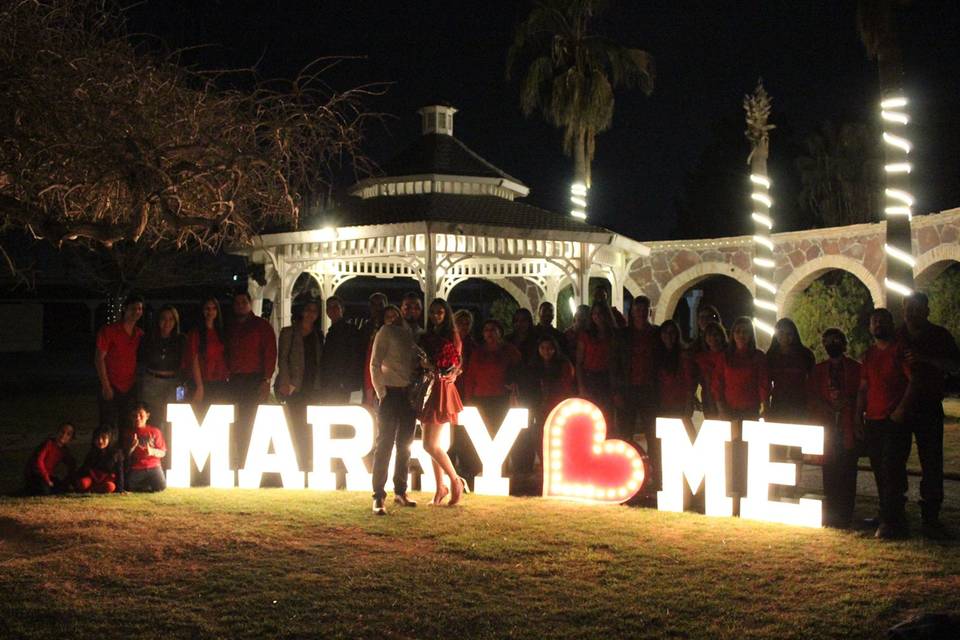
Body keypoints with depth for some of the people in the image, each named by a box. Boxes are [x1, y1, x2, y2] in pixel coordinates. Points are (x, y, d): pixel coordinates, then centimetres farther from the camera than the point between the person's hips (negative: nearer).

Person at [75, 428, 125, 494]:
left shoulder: (116, 453, -2)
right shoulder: (91, 454, 8)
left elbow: (119, 472, -3)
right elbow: (83, 469, 7)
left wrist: (120, 489, -10)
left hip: (108, 479, -1)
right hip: (93, 477, 1)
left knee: (110, 487, -38)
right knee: (83, 483, -33)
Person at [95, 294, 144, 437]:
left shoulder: (140, 334, 10)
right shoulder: (109, 331, -5)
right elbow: (99, 359, -6)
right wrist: (106, 386, -11)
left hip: (130, 389, 4)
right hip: (111, 389, -4)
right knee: (109, 430, -5)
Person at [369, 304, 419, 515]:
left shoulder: (410, 333, 14)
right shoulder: (385, 332, 0)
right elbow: (375, 364, -5)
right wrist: (380, 392, -12)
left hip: (410, 394, 6)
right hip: (392, 393, -6)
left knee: (405, 445, 12)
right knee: (384, 444, -7)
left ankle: (400, 492, 22)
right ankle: (378, 497, -7)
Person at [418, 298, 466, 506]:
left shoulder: (451, 336, -1)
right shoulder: (426, 337, 15)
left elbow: (455, 366, -2)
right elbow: (423, 364, 14)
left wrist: (431, 367, -13)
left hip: (442, 390, -6)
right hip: (427, 389, 6)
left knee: (430, 444, -12)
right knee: (432, 444, 8)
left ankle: (456, 481, 2)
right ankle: (440, 488, 16)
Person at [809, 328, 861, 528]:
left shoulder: (856, 368, 8)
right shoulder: (818, 370, 16)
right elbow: (813, 397, 11)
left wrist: (848, 402, -12)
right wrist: (828, 407, -6)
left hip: (848, 428, -2)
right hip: (827, 427, 2)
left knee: (847, 472, -5)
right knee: (829, 472, 1)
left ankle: (845, 515, -2)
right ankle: (830, 514, 6)